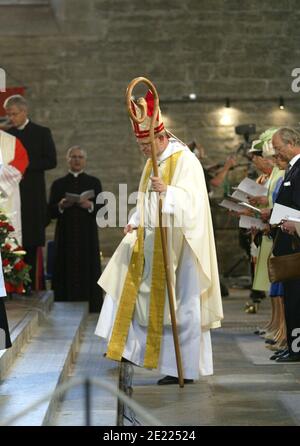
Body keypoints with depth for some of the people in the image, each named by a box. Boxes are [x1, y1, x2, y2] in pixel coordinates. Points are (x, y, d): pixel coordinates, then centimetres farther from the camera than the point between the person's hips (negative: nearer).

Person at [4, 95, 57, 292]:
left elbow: (51, 161, -3)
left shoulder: (42, 133, 4)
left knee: (31, 242, -3)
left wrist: (25, 165, -11)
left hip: (32, 195, -3)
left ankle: (29, 283, 1)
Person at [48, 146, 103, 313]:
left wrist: (91, 205, -16)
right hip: (66, 236, 0)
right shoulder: (59, 184, 10)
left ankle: (91, 307, 0)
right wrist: (60, 206, -14)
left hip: (87, 236, 0)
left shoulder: (94, 182, 9)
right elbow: (51, 212, 6)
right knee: (68, 272, -4)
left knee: (88, 269, -4)